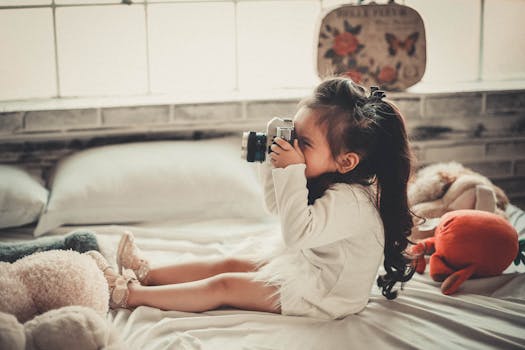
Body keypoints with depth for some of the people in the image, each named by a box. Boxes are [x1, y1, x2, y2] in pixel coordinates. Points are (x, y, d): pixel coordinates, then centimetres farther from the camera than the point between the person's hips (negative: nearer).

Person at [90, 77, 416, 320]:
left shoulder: (348, 201, -30)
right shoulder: (329, 182, 0)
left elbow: (296, 232, -39)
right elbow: (276, 206, 12)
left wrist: (292, 172, -37)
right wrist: (273, 162, -4)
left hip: (321, 295, -10)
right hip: (301, 264, 10)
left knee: (224, 285, -8)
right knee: (231, 264, 10)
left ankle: (131, 294, -2)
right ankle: (148, 273, 18)